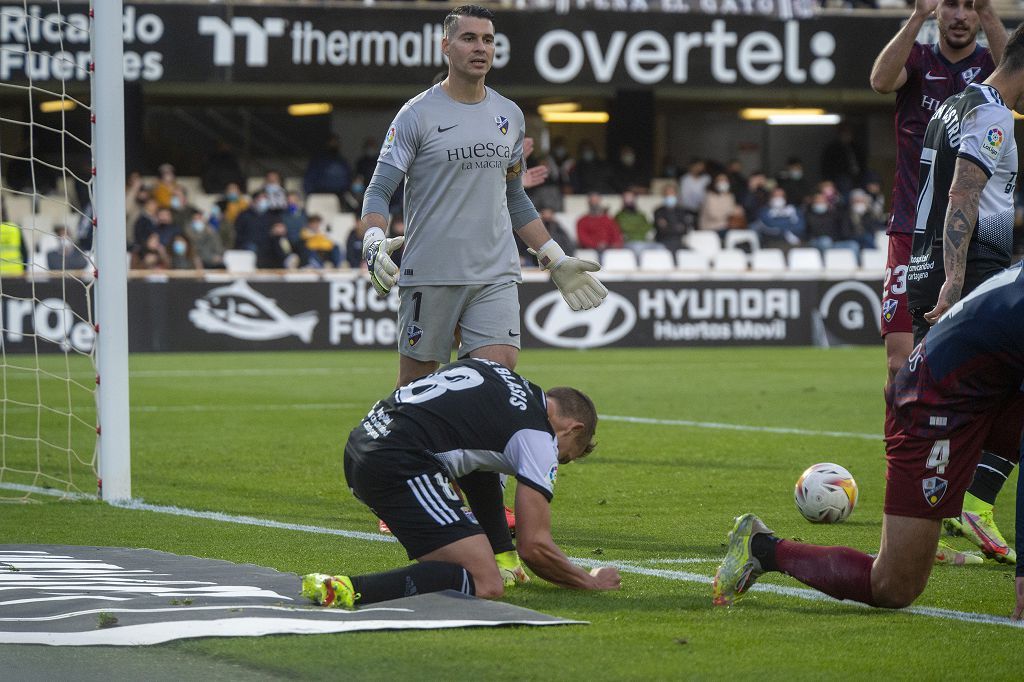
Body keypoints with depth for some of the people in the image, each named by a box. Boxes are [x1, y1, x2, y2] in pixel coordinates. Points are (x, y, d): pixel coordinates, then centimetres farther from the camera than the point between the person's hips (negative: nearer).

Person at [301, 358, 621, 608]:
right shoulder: (538, 436, 3)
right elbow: (534, 545, -2)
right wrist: (589, 581, 16)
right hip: (399, 465, -9)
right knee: (485, 585, -18)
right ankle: (349, 590, -31)